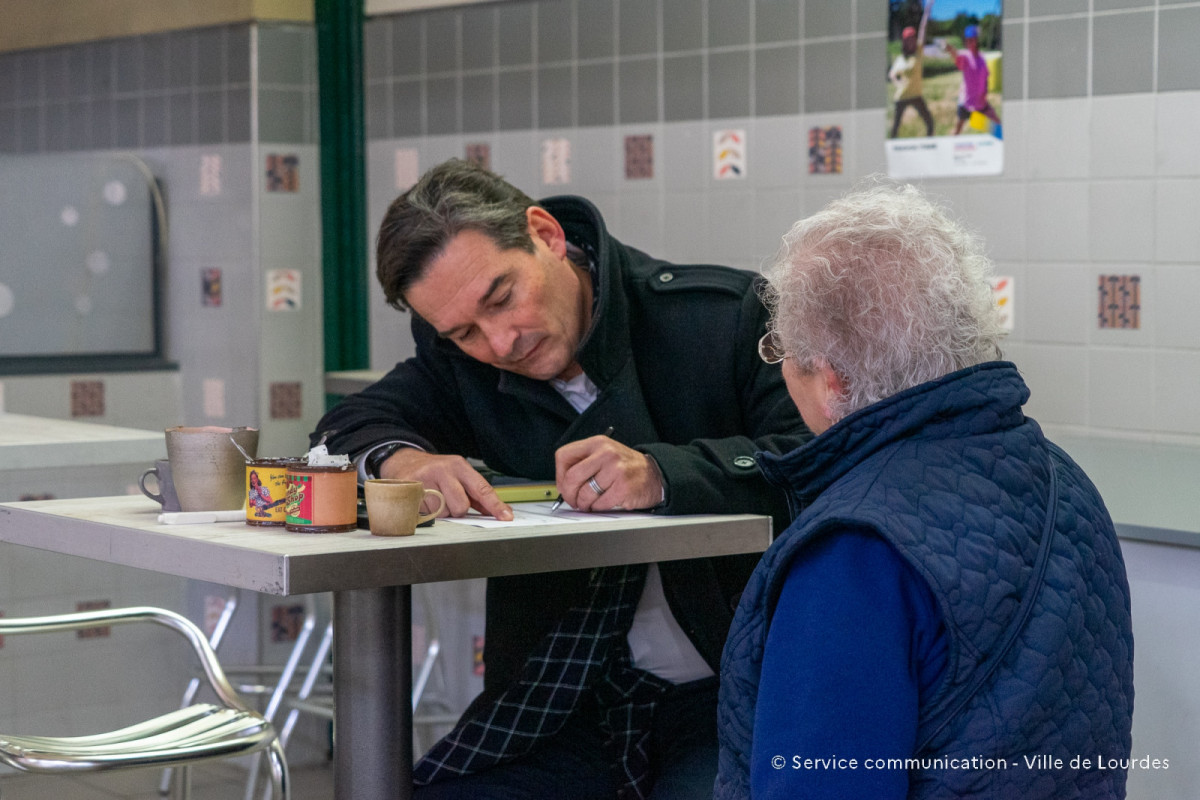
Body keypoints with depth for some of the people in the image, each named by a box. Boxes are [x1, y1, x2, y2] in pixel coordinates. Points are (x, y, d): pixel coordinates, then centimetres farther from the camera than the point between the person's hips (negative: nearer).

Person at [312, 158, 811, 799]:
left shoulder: (727, 317, -8)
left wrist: (661, 475, -33)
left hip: (727, 693, -4)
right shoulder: (461, 359, 7)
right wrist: (402, 460, -20)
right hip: (568, 704, 4)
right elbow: (348, 428, 4)